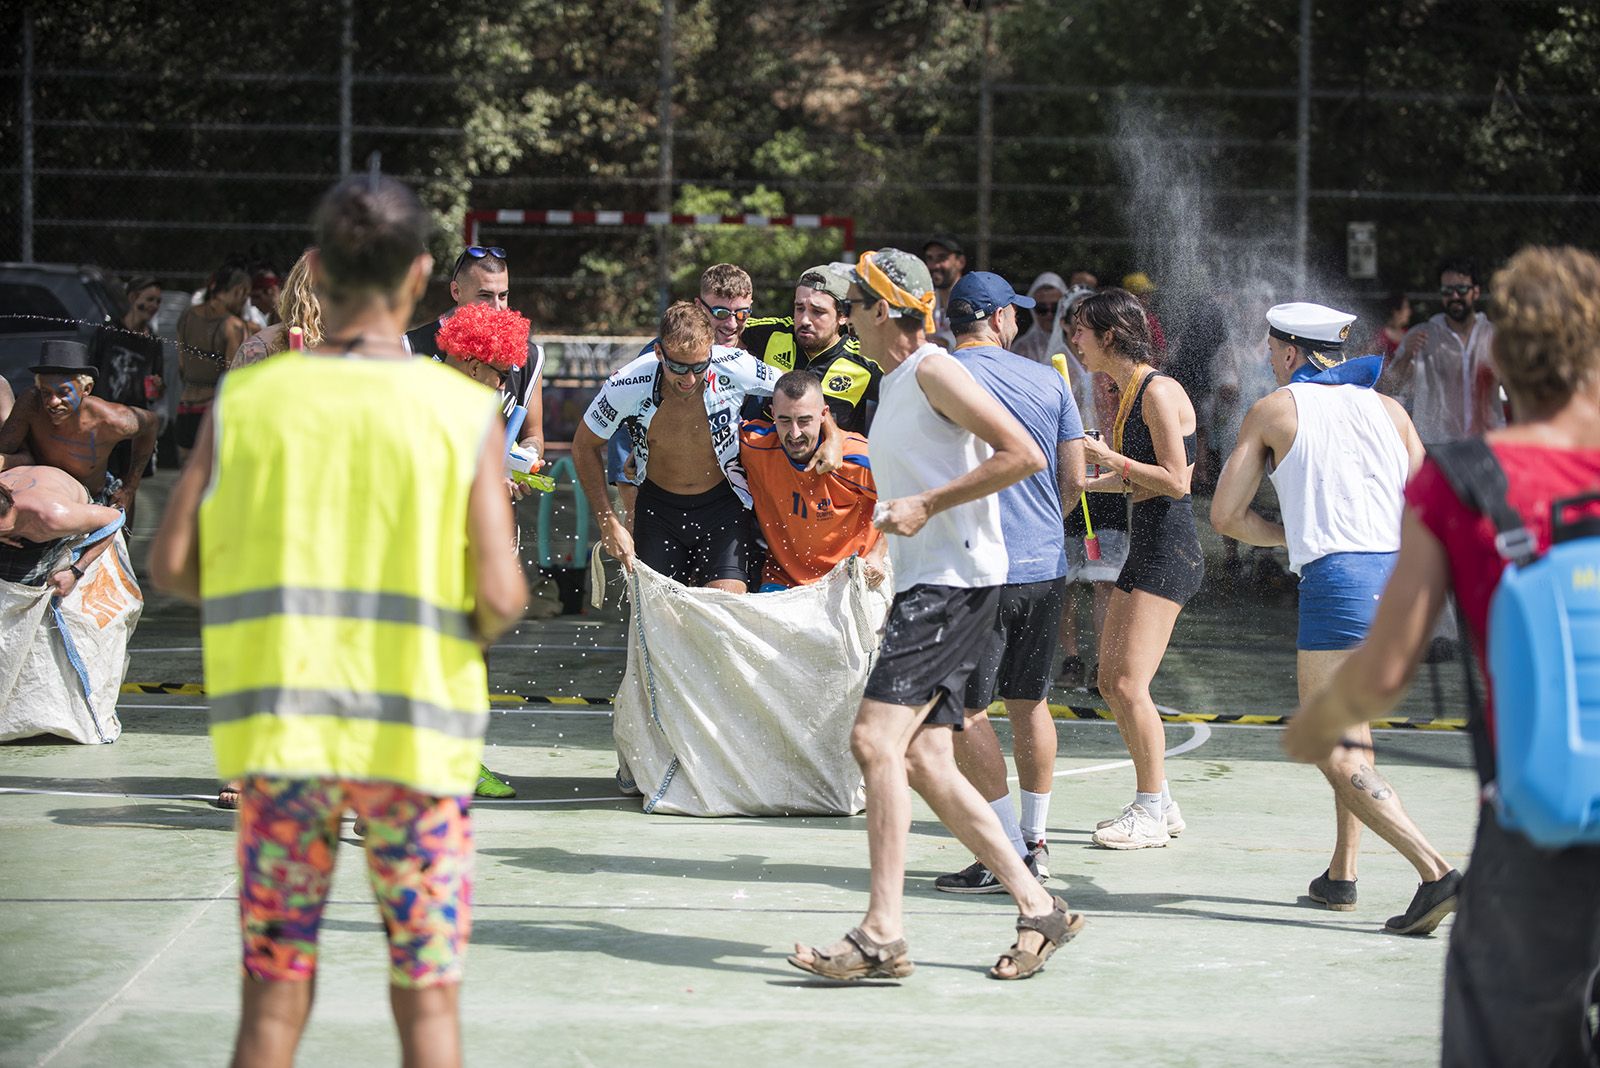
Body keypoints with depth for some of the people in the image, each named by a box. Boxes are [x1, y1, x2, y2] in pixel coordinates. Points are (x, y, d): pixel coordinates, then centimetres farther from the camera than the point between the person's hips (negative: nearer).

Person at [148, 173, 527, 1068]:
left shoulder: (247, 399, 0)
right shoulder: (465, 411, -5)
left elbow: (173, 566, 1)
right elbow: (501, 597, -11)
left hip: (279, 726, 2)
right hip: (417, 729, -2)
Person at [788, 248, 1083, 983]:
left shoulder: (934, 372, -9)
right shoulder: (895, 385, 21)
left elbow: (1024, 456, -17)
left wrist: (927, 504, -18)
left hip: (954, 582, -10)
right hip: (924, 585, 10)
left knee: (876, 738, -18)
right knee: (923, 761, 5)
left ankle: (883, 934, -21)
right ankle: (1038, 908, 9)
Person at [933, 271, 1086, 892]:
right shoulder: (1048, 381, 6)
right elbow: (1074, 480, 7)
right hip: (1047, 565, 5)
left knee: (964, 710, -1)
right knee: (1029, 703, 14)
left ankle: (1008, 852, -6)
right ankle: (1035, 842, 19)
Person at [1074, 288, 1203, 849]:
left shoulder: (1158, 392, -15)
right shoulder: (1128, 392, 14)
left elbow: (1176, 481, -19)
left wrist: (1110, 457, -16)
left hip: (1169, 550, -10)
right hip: (1145, 549, 10)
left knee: (1130, 683, -12)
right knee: (1111, 680, 10)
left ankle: (1151, 814, -4)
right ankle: (1159, 802, 18)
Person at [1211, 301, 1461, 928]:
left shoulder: (1273, 410, 7)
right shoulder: (1388, 409, 17)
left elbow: (1226, 515, 6)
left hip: (1335, 578, -6)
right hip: (1400, 576, 6)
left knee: (1334, 755, -6)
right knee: (1352, 729, 25)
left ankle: (1436, 872, -22)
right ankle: (1341, 875, 24)